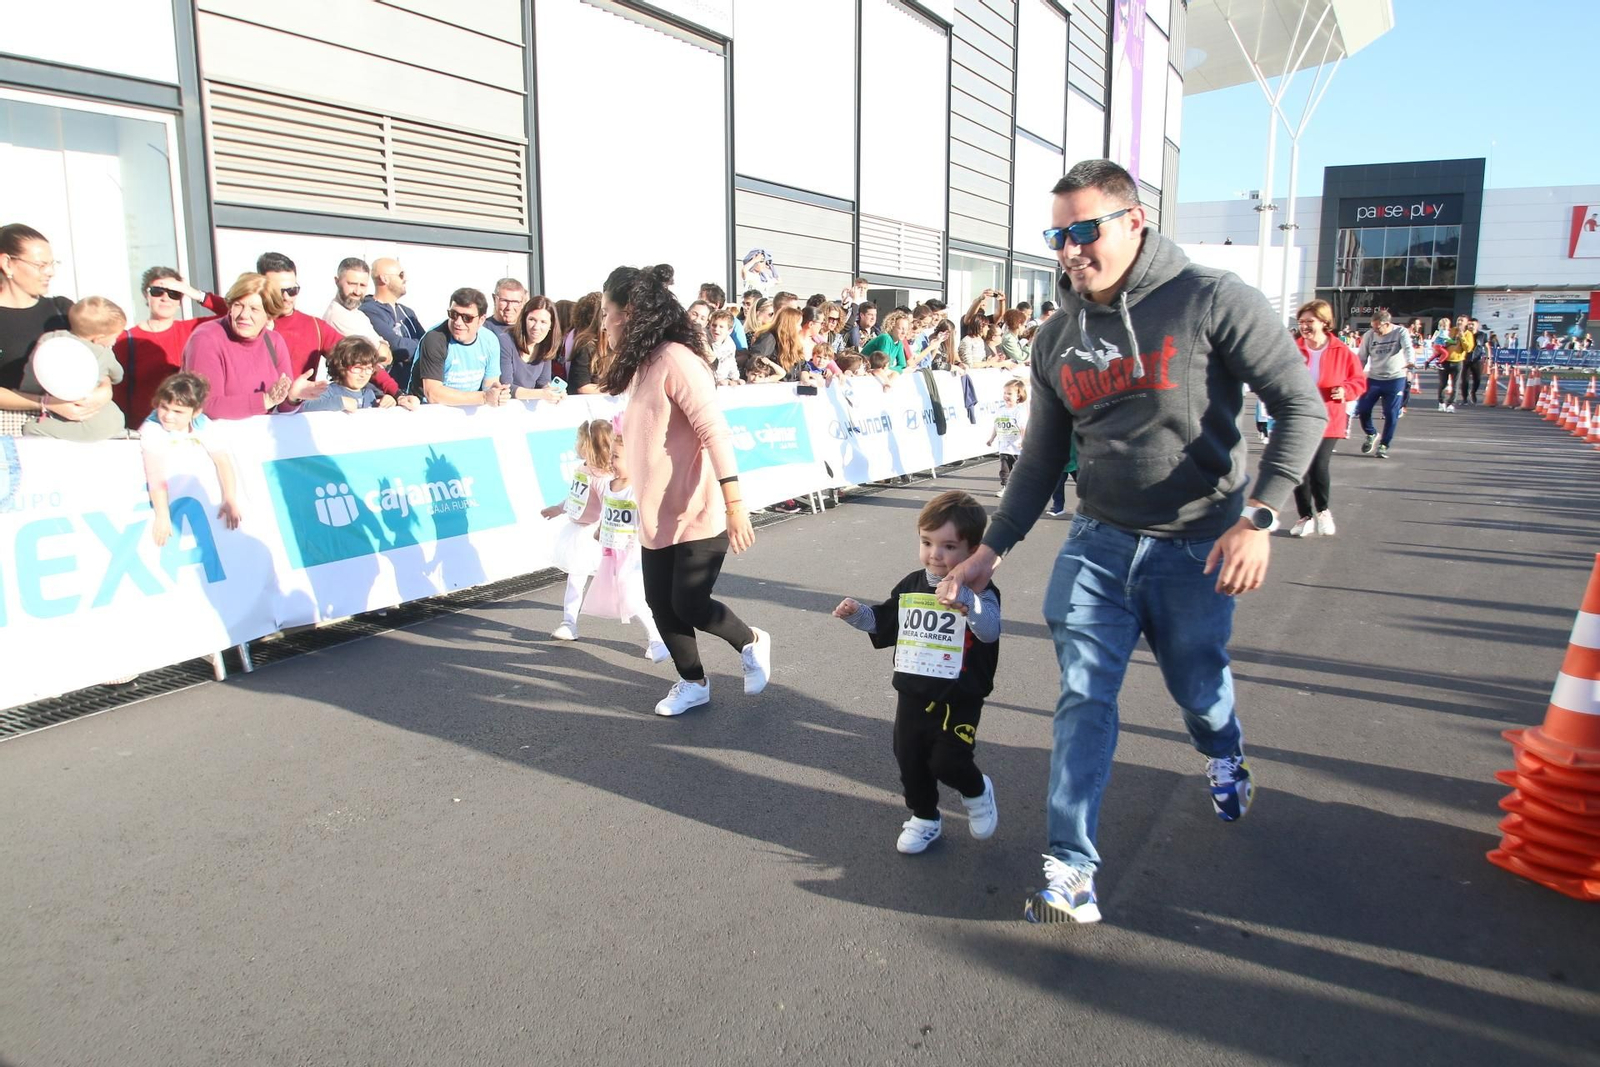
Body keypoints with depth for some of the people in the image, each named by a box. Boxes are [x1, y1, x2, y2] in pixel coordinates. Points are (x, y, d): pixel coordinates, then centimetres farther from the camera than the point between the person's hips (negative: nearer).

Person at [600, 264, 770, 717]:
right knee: (661, 604, 9)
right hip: (658, 514, 9)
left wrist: (734, 503, -30)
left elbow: (714, 430, -24)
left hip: (699, 512, -9)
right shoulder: (641, 365, 10)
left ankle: (751, 643, 22)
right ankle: (692, 683, 26)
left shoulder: (675, 359, -18)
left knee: (689, 604, -5)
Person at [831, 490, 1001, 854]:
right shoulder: (911, 586, 4)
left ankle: (977, 792, 23)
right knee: (909, 759, 12)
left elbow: (990, 630, -32)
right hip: (912, 693, 6)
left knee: (946, 761, -11)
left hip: (959, 698, -5)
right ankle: (924, 818, 36)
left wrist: (966, 600, -48)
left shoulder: (978, 592, -14)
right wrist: (858, 614, 1)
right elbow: (884, 623, 19)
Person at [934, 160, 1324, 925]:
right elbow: (1042, 459, 11)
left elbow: (1302, 406, -13)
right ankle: (1071, 871, 1)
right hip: (1098, 540, 3)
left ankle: (1224, 757, 51)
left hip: (1196, 546, -3)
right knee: (1084, 697, -5)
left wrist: (1257, 516, -23)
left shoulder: (1211, 300, -13)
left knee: (1198, 689, 14)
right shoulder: (1056, 339, 3)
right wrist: (991, 550, 6)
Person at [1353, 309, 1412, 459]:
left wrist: (1409, 363, -45)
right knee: (1362, 409, -5)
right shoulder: (1369, 335, -1)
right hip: (1373, 379, 3)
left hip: (1396, 379, -2)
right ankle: (1371, 434, 23)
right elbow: (1361, 357, 5)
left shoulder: (1401, 333, -8)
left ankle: (1384, 446, 11)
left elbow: (1408, 349, -25)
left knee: (1391, 414, -3)